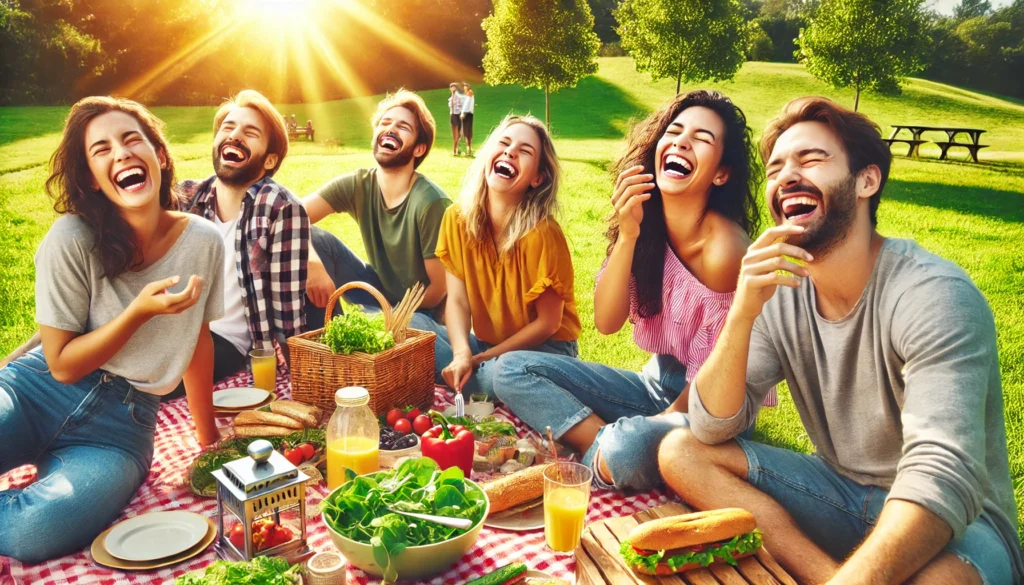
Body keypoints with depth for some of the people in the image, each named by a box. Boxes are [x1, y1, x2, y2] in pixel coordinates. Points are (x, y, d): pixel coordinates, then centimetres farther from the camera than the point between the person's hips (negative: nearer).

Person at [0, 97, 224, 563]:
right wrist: (140, 311, -21)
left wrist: (208, 435, 16)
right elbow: (62, 364, -7)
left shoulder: (203, 242, -5)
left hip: (121, 423, 2)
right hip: (38, 390, -1)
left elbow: (197, 339, 9)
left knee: (39, 531, -27)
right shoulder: (71, 240, -14)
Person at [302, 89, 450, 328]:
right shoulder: (357, 185, -9)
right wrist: (313, 263, -34)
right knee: (313, 239, -14)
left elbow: (439, 289, -19)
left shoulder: (431, 203, -24)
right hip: (378, 290, 5)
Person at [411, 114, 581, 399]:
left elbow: (547, 323, -14)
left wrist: (479, 360, -15)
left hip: (541, 348, -3)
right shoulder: (458, 218, -8)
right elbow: (457, 300, -7)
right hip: (485, 341, 3)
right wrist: (462, 354, -25)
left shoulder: (542, 234, -22)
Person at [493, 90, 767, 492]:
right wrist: (627, 235, -22)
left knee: (629, 447, -39)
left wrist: (656, 425, -11)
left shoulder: (723, 248, -23)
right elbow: (606, 322, -11)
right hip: (657, 382, 6)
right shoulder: (645, 223, -5)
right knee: (513, 369, -6)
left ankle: (602, 458, -6)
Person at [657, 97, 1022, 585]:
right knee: (679, 452, -13)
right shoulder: (778, 290, -4)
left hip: (956, 519, -6)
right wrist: (742, 314, -27)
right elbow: (713, 428, -11)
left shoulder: (934, 295, -21)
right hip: (840, 491, 6)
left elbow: (942, 478, -32)